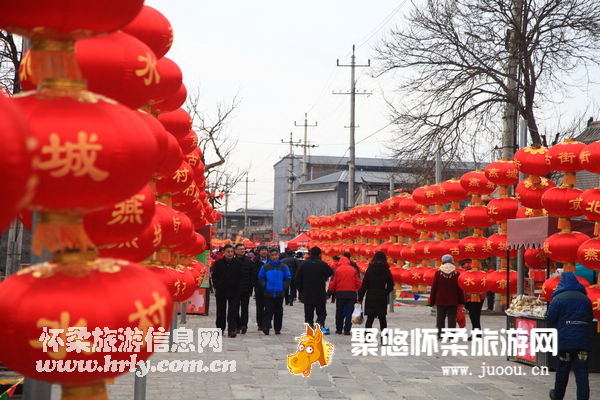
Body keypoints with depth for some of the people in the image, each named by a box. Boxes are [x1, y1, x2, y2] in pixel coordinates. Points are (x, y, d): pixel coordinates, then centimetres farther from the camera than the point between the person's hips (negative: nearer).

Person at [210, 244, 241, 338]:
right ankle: (220, 329, 26)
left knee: (233, 312, -8)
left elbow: (239, 276, 7)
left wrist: (237, 286, 1)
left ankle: (232, 330, -9)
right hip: (221, 291, 2)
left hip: (234, 291, -2)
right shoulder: (218, 263, 1)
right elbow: (214, 276, 9)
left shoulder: (237, 263, -1)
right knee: (221, 311, 12)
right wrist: (216, 287, 2)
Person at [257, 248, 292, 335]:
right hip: (268, 293, -1)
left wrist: (284, 286, -3)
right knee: (268, 311, -9)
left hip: (280, 293, 1)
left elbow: (288, 278, 10)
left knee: (279, 311, 6)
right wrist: (264, 285, -2)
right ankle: (266, 327, -11)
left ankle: (277, 329, 14)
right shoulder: (265, 267, 4)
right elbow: (260, 278, 12)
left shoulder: (284, 267, 4)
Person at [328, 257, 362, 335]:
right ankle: (347, 330, -2)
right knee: (349, 312, 3)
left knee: (339, 312, 11)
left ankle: (339, 329, 15)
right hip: (351, 294, 0)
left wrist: (329, 293, 12)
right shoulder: (353, 270, 2)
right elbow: (358, 283, 4)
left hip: (340, 293, 0)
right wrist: (355, 290, 21)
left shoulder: (337, 270, -1)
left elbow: (333, 283, 0)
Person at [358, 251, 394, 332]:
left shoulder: (370, 270, -4)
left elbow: (364, 285, -5)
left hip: (371, 297, -1)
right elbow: (390, 286, 2)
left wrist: (360, 297, -1)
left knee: (370, 318, -3)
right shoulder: (386, 271, -1)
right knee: (382, 318, 17)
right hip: (382, 298, 1)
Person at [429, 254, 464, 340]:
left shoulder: (438, 273, -3)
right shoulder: (456, 273, -5)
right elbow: (460, 289, -1)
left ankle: (440, 334, 9)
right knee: (452, 319, 3)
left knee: (440, 319, 9)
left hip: (440, 301, 1)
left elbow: (434, 288, 0)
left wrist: (432, 300, 7)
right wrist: (461, 301, 7)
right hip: (453, 302, -1)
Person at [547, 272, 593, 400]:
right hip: (583, 341, 2)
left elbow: (550, 318, -3)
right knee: (582, 371, 1)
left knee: (562, 370, 13)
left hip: (565, 340, -2)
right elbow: (590, 317, 14)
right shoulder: (585, 299, 6)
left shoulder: (558, 298, -5)